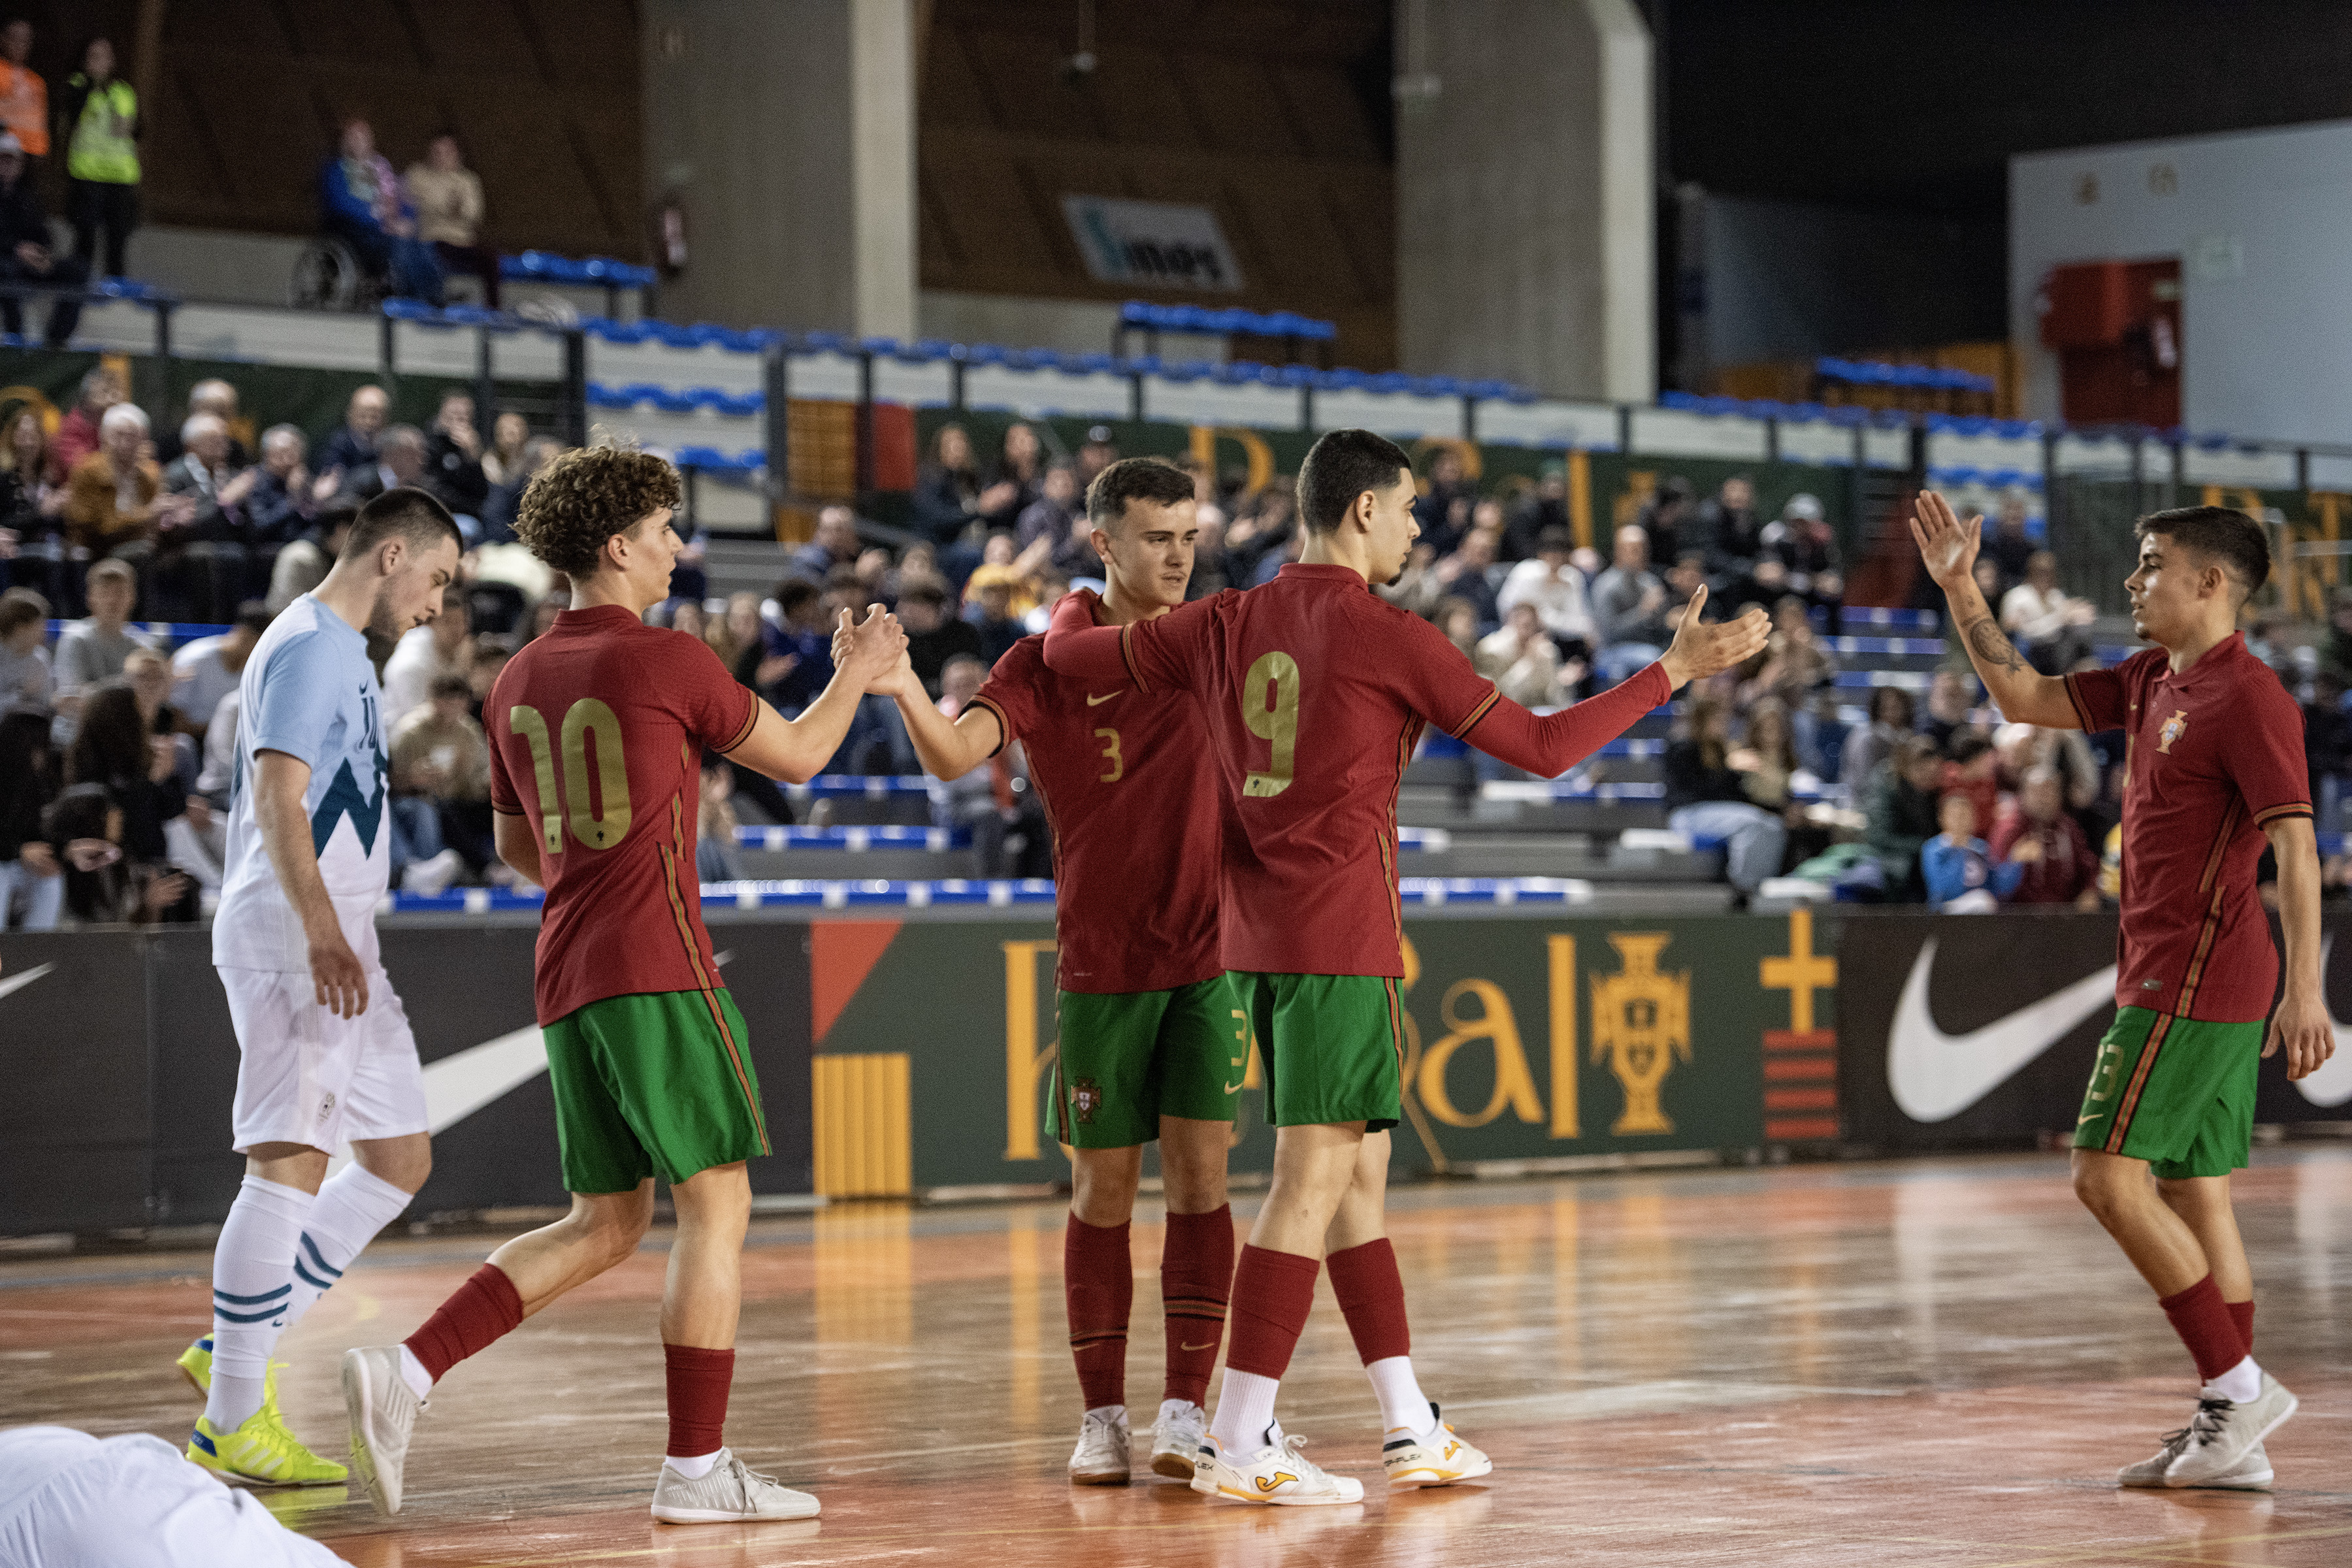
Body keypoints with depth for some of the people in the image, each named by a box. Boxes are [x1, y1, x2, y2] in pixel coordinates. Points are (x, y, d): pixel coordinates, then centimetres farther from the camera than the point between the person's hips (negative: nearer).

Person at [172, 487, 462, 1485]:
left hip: (336, 947, 11)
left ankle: (232, 1353, 12)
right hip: (293, 945, -11)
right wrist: (324, 936, -27)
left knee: (398, 1160, 10)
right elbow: (277, 798, -20)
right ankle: (233, 1417, -8)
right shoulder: (310, 646, -10)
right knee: (288, 1165, -11)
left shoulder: (342, 653, 22)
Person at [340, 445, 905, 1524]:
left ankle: (406, 1371, 0)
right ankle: (698, 1468, -2)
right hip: (657, 968, -7)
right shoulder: (666, 661, -7)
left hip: (565, 981, 8)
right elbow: (797, 756, 6)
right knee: (716, 1202, -1)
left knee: (606, 1225, 12)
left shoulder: (518, 682, 14)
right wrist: (858, 672, 24)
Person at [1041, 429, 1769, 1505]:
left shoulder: (1226, 625, 9)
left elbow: (1069, 656, 15)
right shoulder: (1391, 640, -8)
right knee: (1314, 1177, -7)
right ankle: (1238, 1444, -9)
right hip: (1340, 936, -8)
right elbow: (1540, 748, -4)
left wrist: (1080, 601, 38)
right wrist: (1674, 672, 4)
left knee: (1359, 1172, 13)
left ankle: (1410, 1427, 17)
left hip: (1253, 935, 8)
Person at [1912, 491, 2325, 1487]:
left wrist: (2305, 989, -26)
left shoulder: (2248, 698, -14)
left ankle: (2237, 1384, -8)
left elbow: (2296, 844, -19)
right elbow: (2026, 699, 23)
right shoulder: (2151, 683, 13)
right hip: (2173, 978, 9)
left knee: (2110, 1176, -11)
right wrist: (1961, 590, 15)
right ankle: (2229, 1437, 9)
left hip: (2192, 983, -9)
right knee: (2192, 1193, 8)